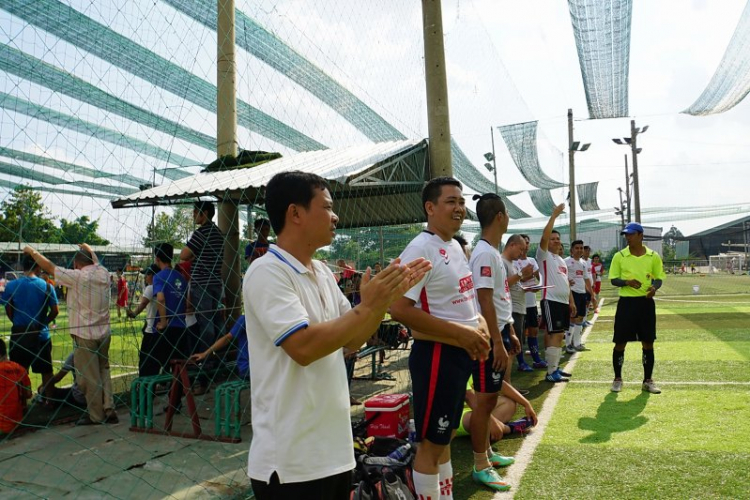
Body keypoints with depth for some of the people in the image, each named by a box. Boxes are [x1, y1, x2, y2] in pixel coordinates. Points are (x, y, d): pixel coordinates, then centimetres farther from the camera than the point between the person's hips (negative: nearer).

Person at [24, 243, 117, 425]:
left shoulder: (77, 276, -13)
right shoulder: (103, 273, 1)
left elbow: (49, 267, -2)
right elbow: (96, 261, 23)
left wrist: (32, 252, 13)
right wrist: (87, 248, 39)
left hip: (84, 335, -6)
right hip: (104, 333, 6)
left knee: (90, 376, 3)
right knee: (104, 371, 16)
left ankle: (95, 415, 13)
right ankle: (109, 410, 13)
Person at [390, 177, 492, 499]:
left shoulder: (455, 245, 11)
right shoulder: (420, 249, -18)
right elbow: (398, 308, -27)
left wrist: (478, 324, 4)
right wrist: (461, 332, -24)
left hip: (460, 353, 10)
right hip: (437, 355, -10)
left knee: (445, 437, 21)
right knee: (431, 443, 4)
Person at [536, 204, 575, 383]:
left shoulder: (561, 260, 21)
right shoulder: (544, 255, -4)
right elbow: (544, 236, -22)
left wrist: (571, 301, 18)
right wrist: (554, 215, -19)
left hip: (563, 301, 9)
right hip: (551, 301, -8)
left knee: (559, 336, 11)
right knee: (555, 335, -11)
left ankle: (555, 368, 19)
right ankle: (551, 372, -7)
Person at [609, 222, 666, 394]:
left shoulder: (653, 256, 2)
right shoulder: (619, 256, -1)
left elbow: (659, 278, 7)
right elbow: (613, 279, 0)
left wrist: (654, 287, -15)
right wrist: (627, 282, -20)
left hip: (646, 302, 1)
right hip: (626, 302, -1)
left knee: (648, 343, 6)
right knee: (620, 343, 2)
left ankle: (648, 381, 20)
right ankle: (617, 379, 17)